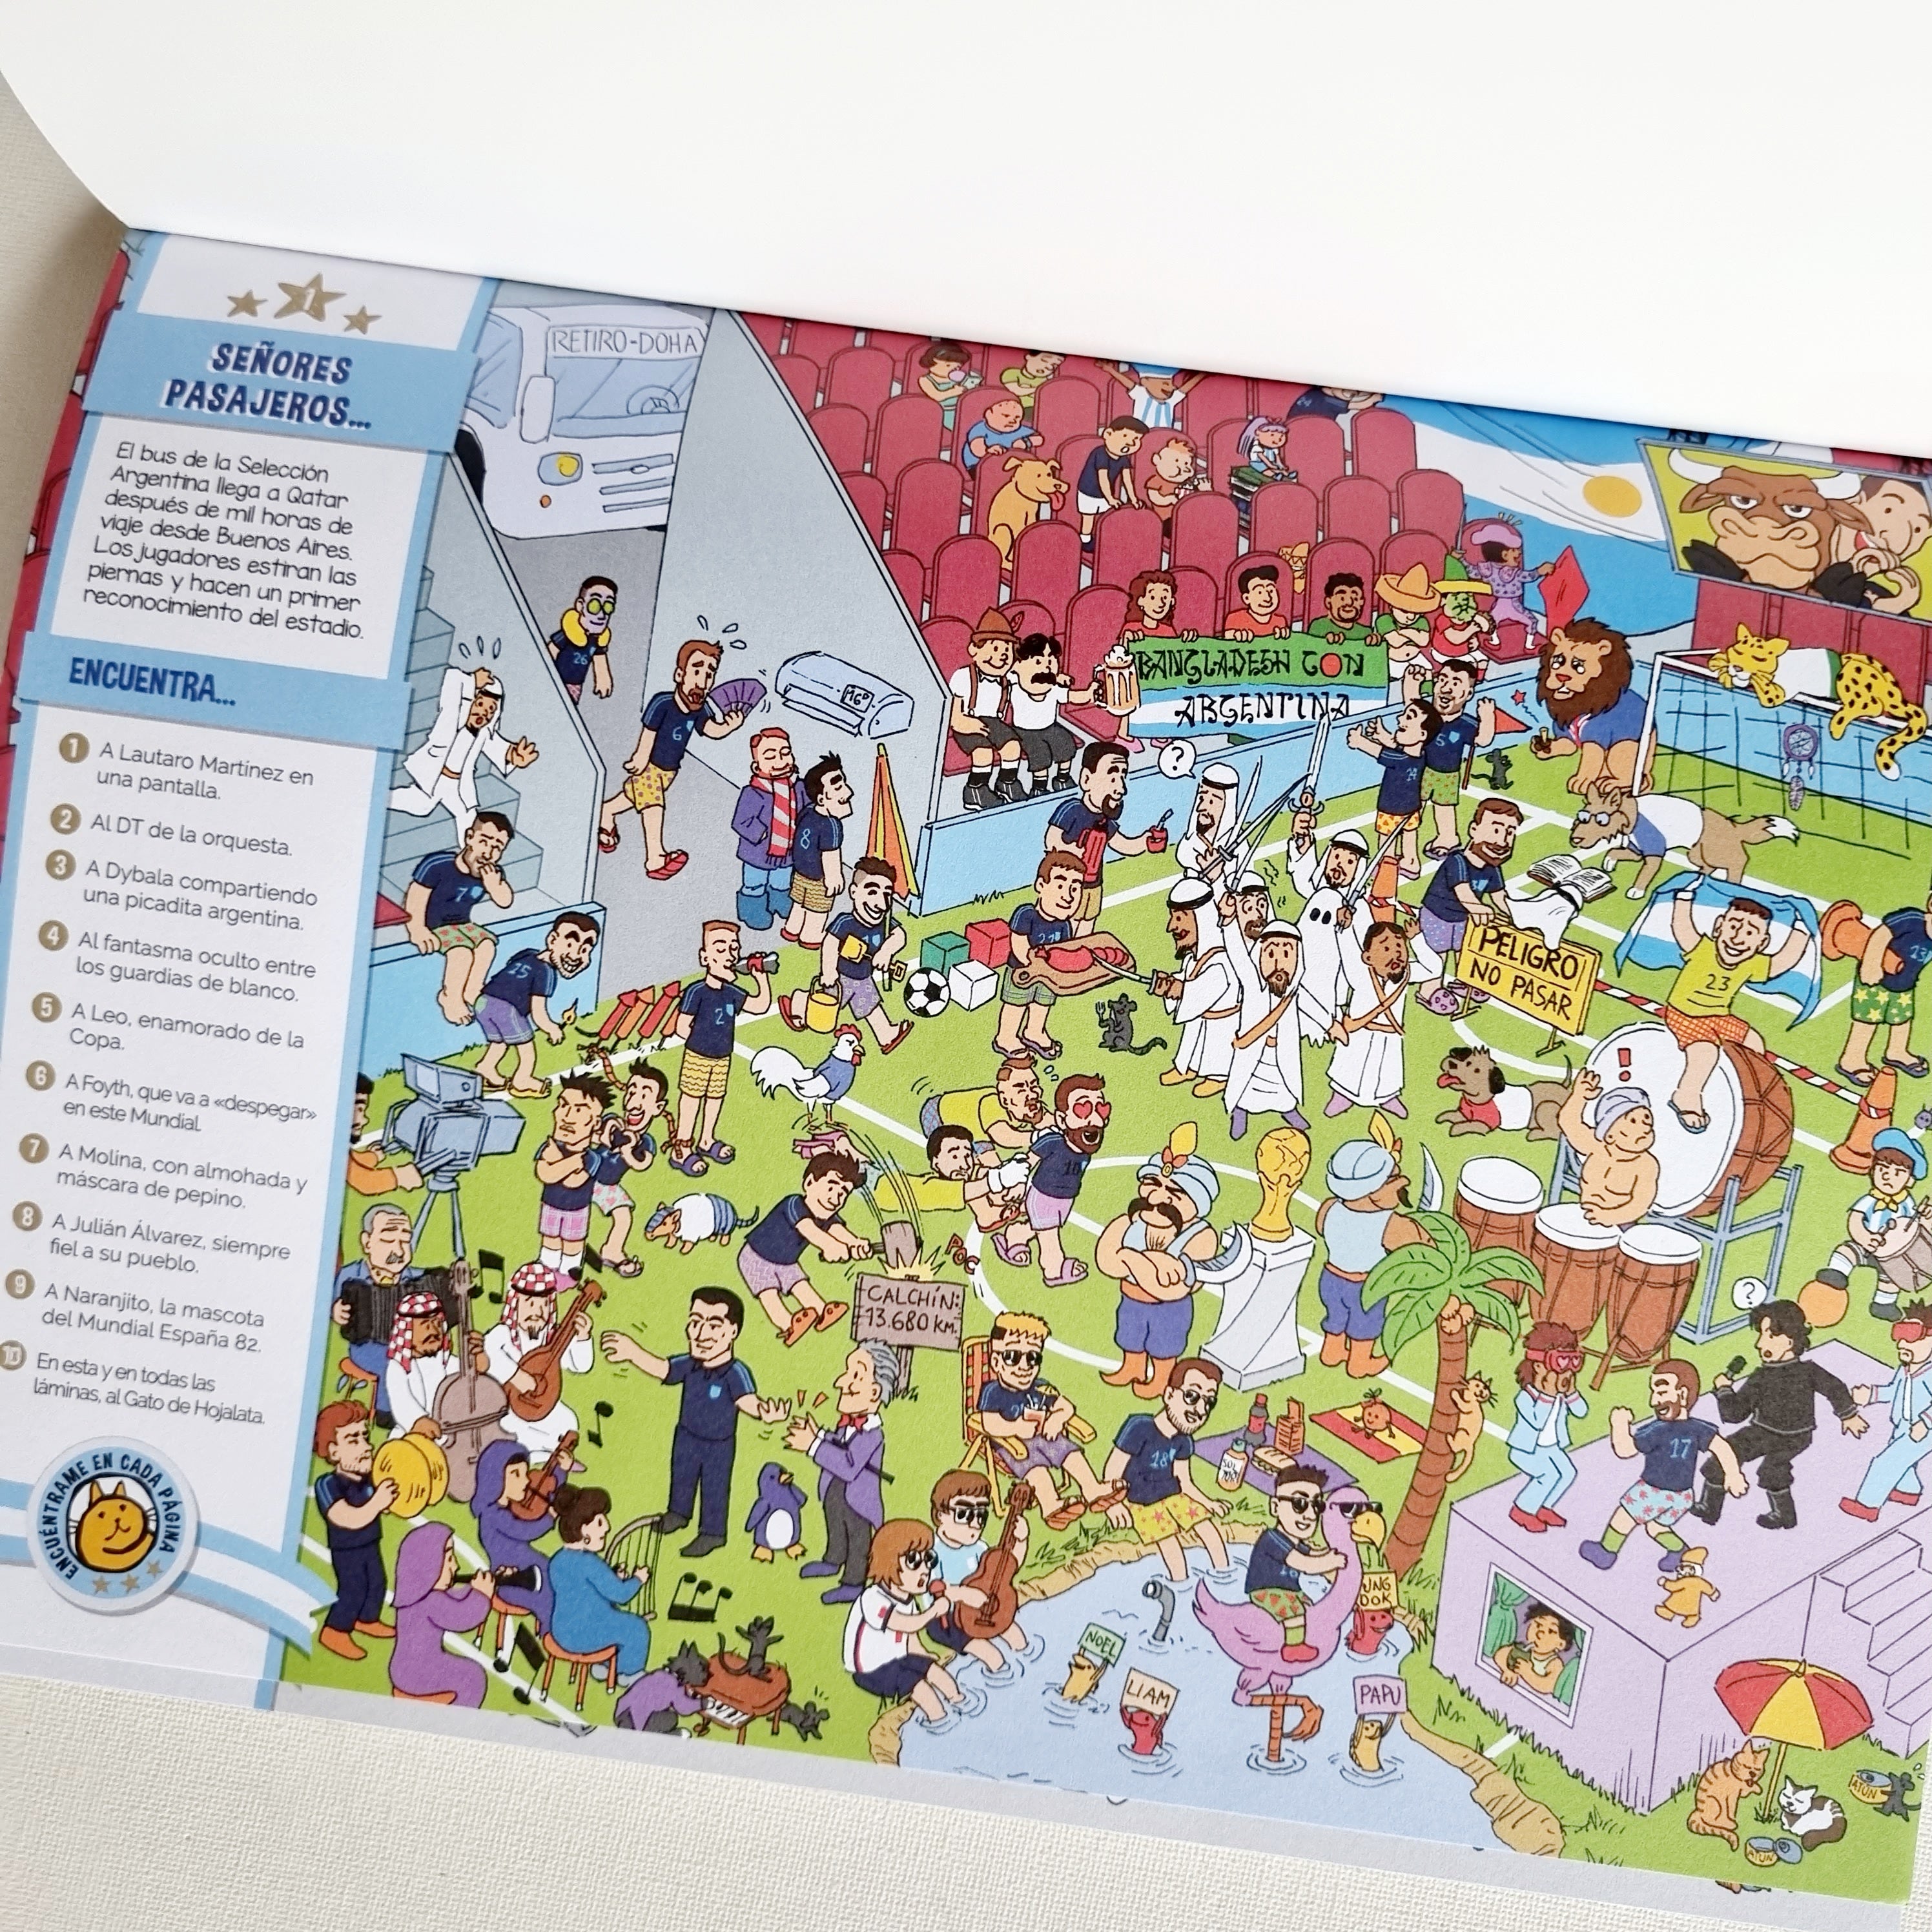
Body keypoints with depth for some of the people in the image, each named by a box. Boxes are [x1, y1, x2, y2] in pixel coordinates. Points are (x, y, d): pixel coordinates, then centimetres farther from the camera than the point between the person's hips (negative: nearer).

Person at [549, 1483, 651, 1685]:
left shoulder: (557, 1562, 1)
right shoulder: (589, 1562, -26)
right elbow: (620, 1594, -22)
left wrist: (613, 1578, 16)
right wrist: (637, 1579, -2)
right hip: (585, 1635, -9)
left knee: (618, 1618, 31)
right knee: (636, 1628, 8)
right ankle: (629, 1674, 25)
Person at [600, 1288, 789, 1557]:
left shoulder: (735, 1373, -32)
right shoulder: (690, 1366, -17)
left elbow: (746, 1400, -45)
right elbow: (660, 1368, -9)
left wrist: (763, 1412, -66)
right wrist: (632, 1353, -16)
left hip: (718, 1446, -5)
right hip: (687, 1437, 6)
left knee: (714, 1489, 12)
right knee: (682, 1477, 27)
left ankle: (712, 1532, 32)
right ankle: (678, 1513, 53)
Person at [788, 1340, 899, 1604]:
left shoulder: (872, 1434, -33)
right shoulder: (848, 1424, -8)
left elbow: (849, 1466, -40)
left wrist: (814, 1445, -40)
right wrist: (817, 1435, -5)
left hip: (857, 1500, -9)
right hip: (833, 1493, 9)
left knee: (857, 1539, 11)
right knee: (835, 1530, 31)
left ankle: (853, 1583, 26)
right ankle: (833, 1561, 54)